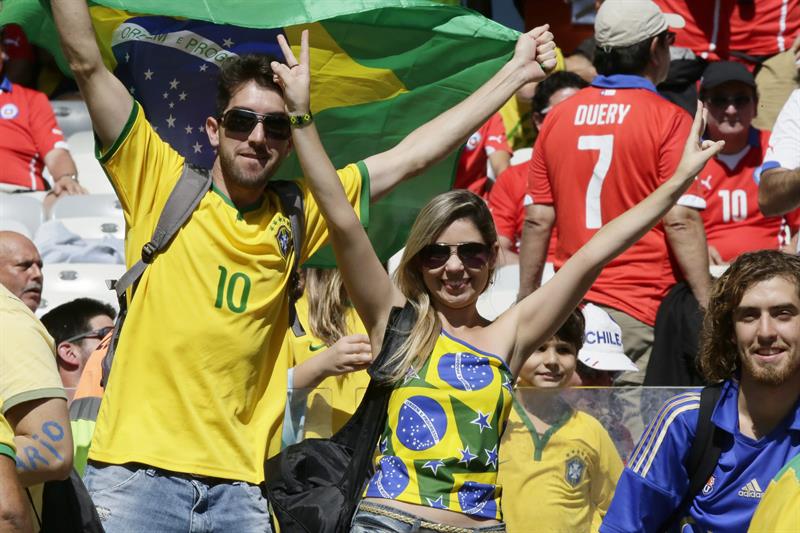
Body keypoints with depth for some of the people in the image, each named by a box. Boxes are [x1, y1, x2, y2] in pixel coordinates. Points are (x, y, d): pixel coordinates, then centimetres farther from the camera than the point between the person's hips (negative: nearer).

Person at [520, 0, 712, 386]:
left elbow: (538, 220, 9)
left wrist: (526, 304, 17)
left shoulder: (559, 117, 9)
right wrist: (708, 308, -8)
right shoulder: (668, 119, -5)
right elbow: (681, 221, -12)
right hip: (642, 311, -5)